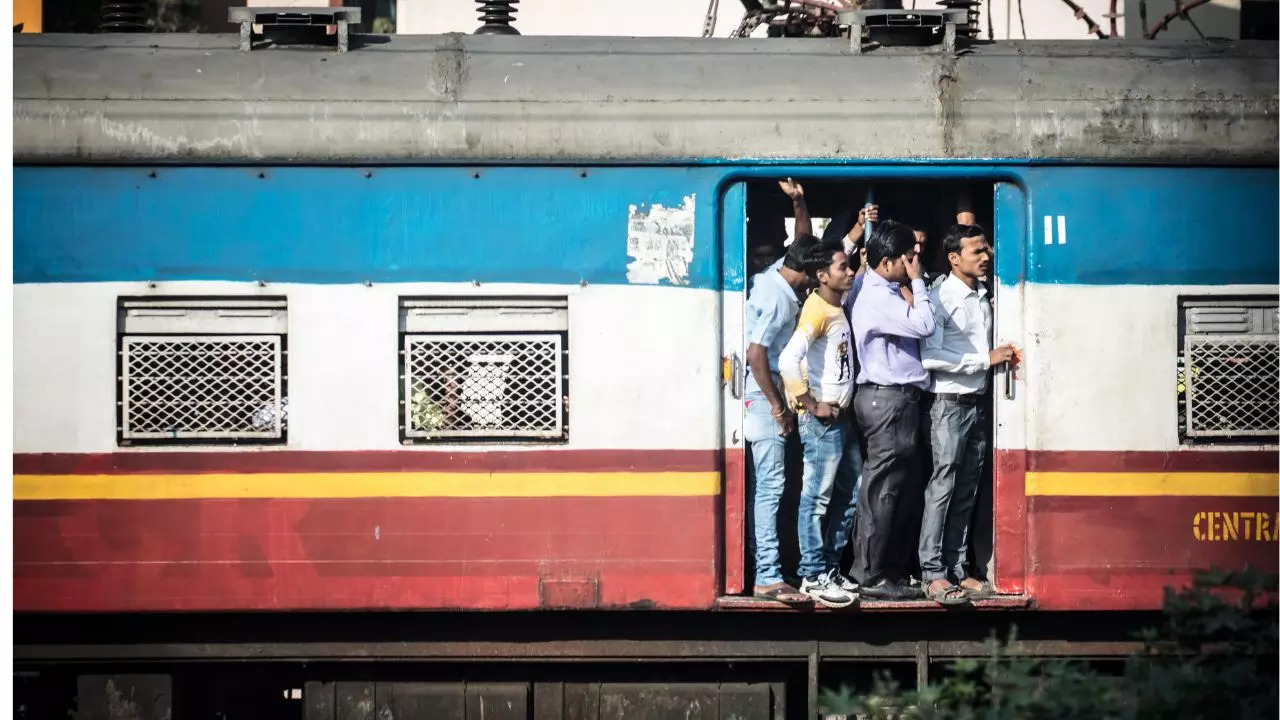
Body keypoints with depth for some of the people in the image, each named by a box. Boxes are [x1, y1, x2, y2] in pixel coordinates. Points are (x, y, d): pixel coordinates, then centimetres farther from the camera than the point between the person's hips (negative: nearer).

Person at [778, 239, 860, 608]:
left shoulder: (837, 306, 10)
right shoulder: (817, 311, -17)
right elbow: (789, 360, -27)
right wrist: (812, 406, -22)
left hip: (841, 416, 10)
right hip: (822, 421, -10)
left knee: (850, 493, 14)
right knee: (818, 497, -4)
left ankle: (829, 567, 23)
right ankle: (813, 577, -1)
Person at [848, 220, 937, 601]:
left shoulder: (887, 293, 17)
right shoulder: (877, 297, -16)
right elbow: (924, 325, -23)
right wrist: (917, 281, -13)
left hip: (896, 397, 11)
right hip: (887, 399, -11)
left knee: (893, 490, 13)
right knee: (881, 491, -7)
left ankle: (889, 568, 18)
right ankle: (871, 577, -5)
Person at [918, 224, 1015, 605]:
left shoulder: (984, 298, 13)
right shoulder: (941, 298, -10)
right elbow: (931, 356, -19)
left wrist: (1003, 357, 6)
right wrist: (985, 359, -18)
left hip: (978, 402, 7)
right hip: (950, 402, -7)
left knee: (966, 492, 8)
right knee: (943, 487, -7)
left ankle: (957, 568, 12)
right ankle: (933, 573, -6)